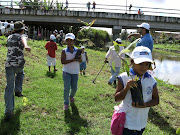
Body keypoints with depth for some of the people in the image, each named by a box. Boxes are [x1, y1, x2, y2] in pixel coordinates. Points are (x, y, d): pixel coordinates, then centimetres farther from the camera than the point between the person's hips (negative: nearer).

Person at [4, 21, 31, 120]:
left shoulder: (9, 37, 14)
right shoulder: (21, 37, -2)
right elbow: (23, 40, -30)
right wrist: (26, 46, -53)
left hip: (9, 65, 3)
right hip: (19, 64, -3)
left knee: (9, 88, 4)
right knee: (20, 73, 37)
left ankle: (9, 112, -1)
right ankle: (18, 91, 30)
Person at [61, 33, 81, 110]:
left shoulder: (77, 50, 2)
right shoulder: (64, 51, -5)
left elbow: (80, 60, -1)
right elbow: (63, 61, -16)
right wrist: (73, 60, -21)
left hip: (75, 72, 3)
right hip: (66, 72, -2)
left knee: (74, 88, 8)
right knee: (67, 88, -8)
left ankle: (71, 96, 42)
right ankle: (66, 103, 9)